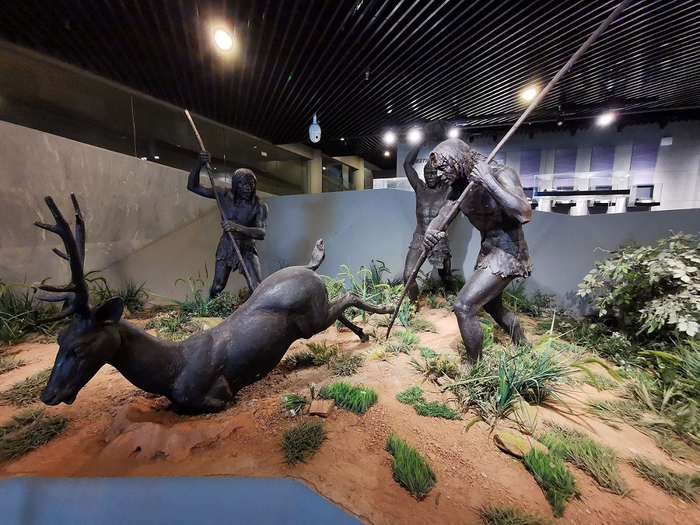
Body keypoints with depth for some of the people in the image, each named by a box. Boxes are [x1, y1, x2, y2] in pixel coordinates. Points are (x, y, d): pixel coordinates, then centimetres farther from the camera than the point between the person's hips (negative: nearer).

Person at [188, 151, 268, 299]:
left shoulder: (260, 206, -18)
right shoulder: (224, 196, -9)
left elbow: (262, 233, -31)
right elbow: (193, 186, -8)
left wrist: (237, 227, -46)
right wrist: (199, 164, -25)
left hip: (247, 249, -2)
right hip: (226, 247, 2)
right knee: (217, 288, 10)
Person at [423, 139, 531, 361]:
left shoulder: (501, 174, -19)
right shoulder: (459, 187, 0)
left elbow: (524, 214, -32)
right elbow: (441, 217, -7)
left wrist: (488, 181, -32)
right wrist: (431, 231, -30)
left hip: (507, 253, -9)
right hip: (488, 251, 9)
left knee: (463, 306, -15)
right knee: (492, 305, 26)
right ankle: (523, 348, 53)